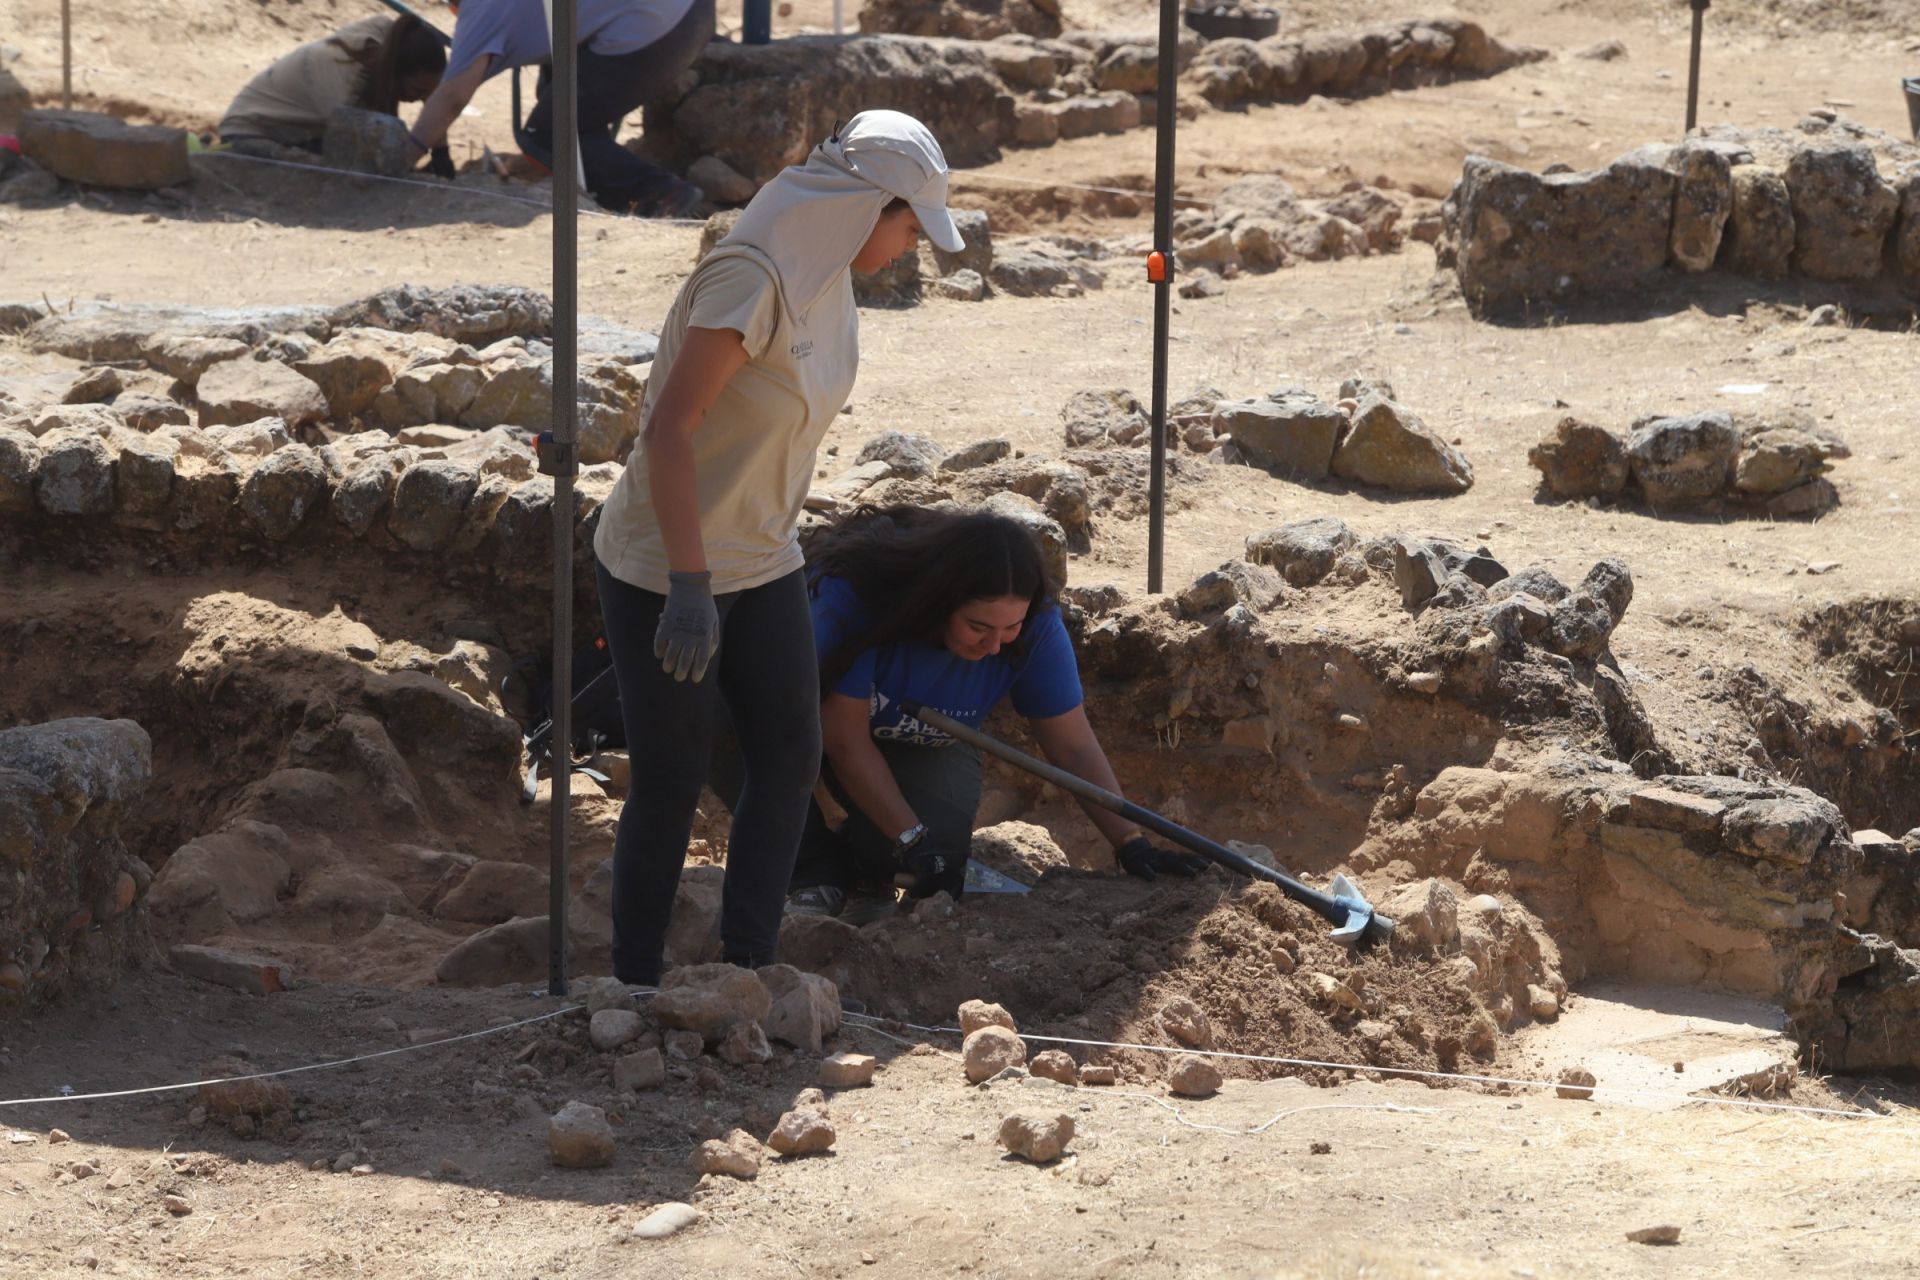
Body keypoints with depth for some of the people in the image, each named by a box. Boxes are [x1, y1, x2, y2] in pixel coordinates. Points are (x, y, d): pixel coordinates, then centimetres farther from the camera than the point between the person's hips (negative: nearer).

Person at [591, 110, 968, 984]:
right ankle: (635, 994, 13)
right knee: (672, 783, 0)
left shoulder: (822, 276, 3)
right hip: (663, 571, -9)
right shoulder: (751, 279, -25)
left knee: (789, 758, 9)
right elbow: (670, 429, -27)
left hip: (759, 564, 9)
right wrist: (689, 587, -28)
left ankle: (747, 970, 19)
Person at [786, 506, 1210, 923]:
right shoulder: (853, 593, -37)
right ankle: (814, 874, -12)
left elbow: (1075, 747, -18)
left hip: (926, 748, 2)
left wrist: (1131, 844, -27)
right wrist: (913, 840, -33)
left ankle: (866, 875, 6)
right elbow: (846, 739, -31)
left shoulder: (1035, 626, -26)